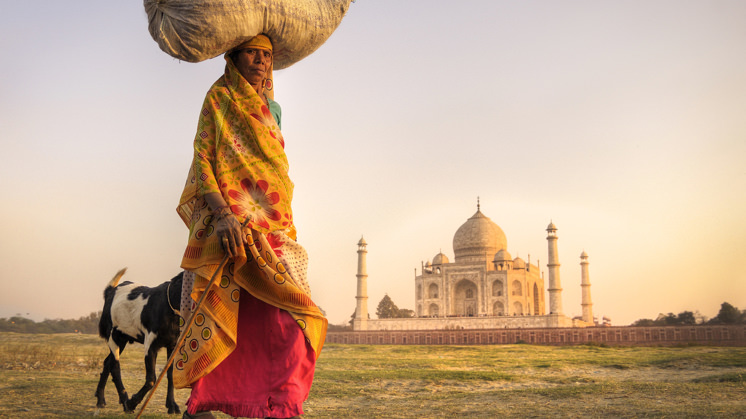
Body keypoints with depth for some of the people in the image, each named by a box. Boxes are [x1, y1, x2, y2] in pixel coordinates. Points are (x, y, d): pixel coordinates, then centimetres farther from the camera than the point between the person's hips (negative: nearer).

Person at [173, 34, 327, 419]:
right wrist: (223, 214, -25)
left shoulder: (268, 108, 23)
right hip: (232, 225, -7)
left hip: (270, 229, 7)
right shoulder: (218, 99, 1)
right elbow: (202, 162, -9)